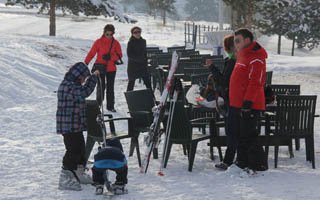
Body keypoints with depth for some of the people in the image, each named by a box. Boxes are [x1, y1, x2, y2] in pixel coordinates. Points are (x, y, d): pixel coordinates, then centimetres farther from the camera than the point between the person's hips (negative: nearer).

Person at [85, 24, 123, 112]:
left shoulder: (115, 43, 2)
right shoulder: (99, 42, -2)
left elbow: (119, 55, -4)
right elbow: (91, 53, -3)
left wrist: (110, 57, -21)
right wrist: (85, 63, -11)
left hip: (111, 69, 2)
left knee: (110, 88, 7)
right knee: (101, 87, -6)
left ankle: (110, 106, 13)